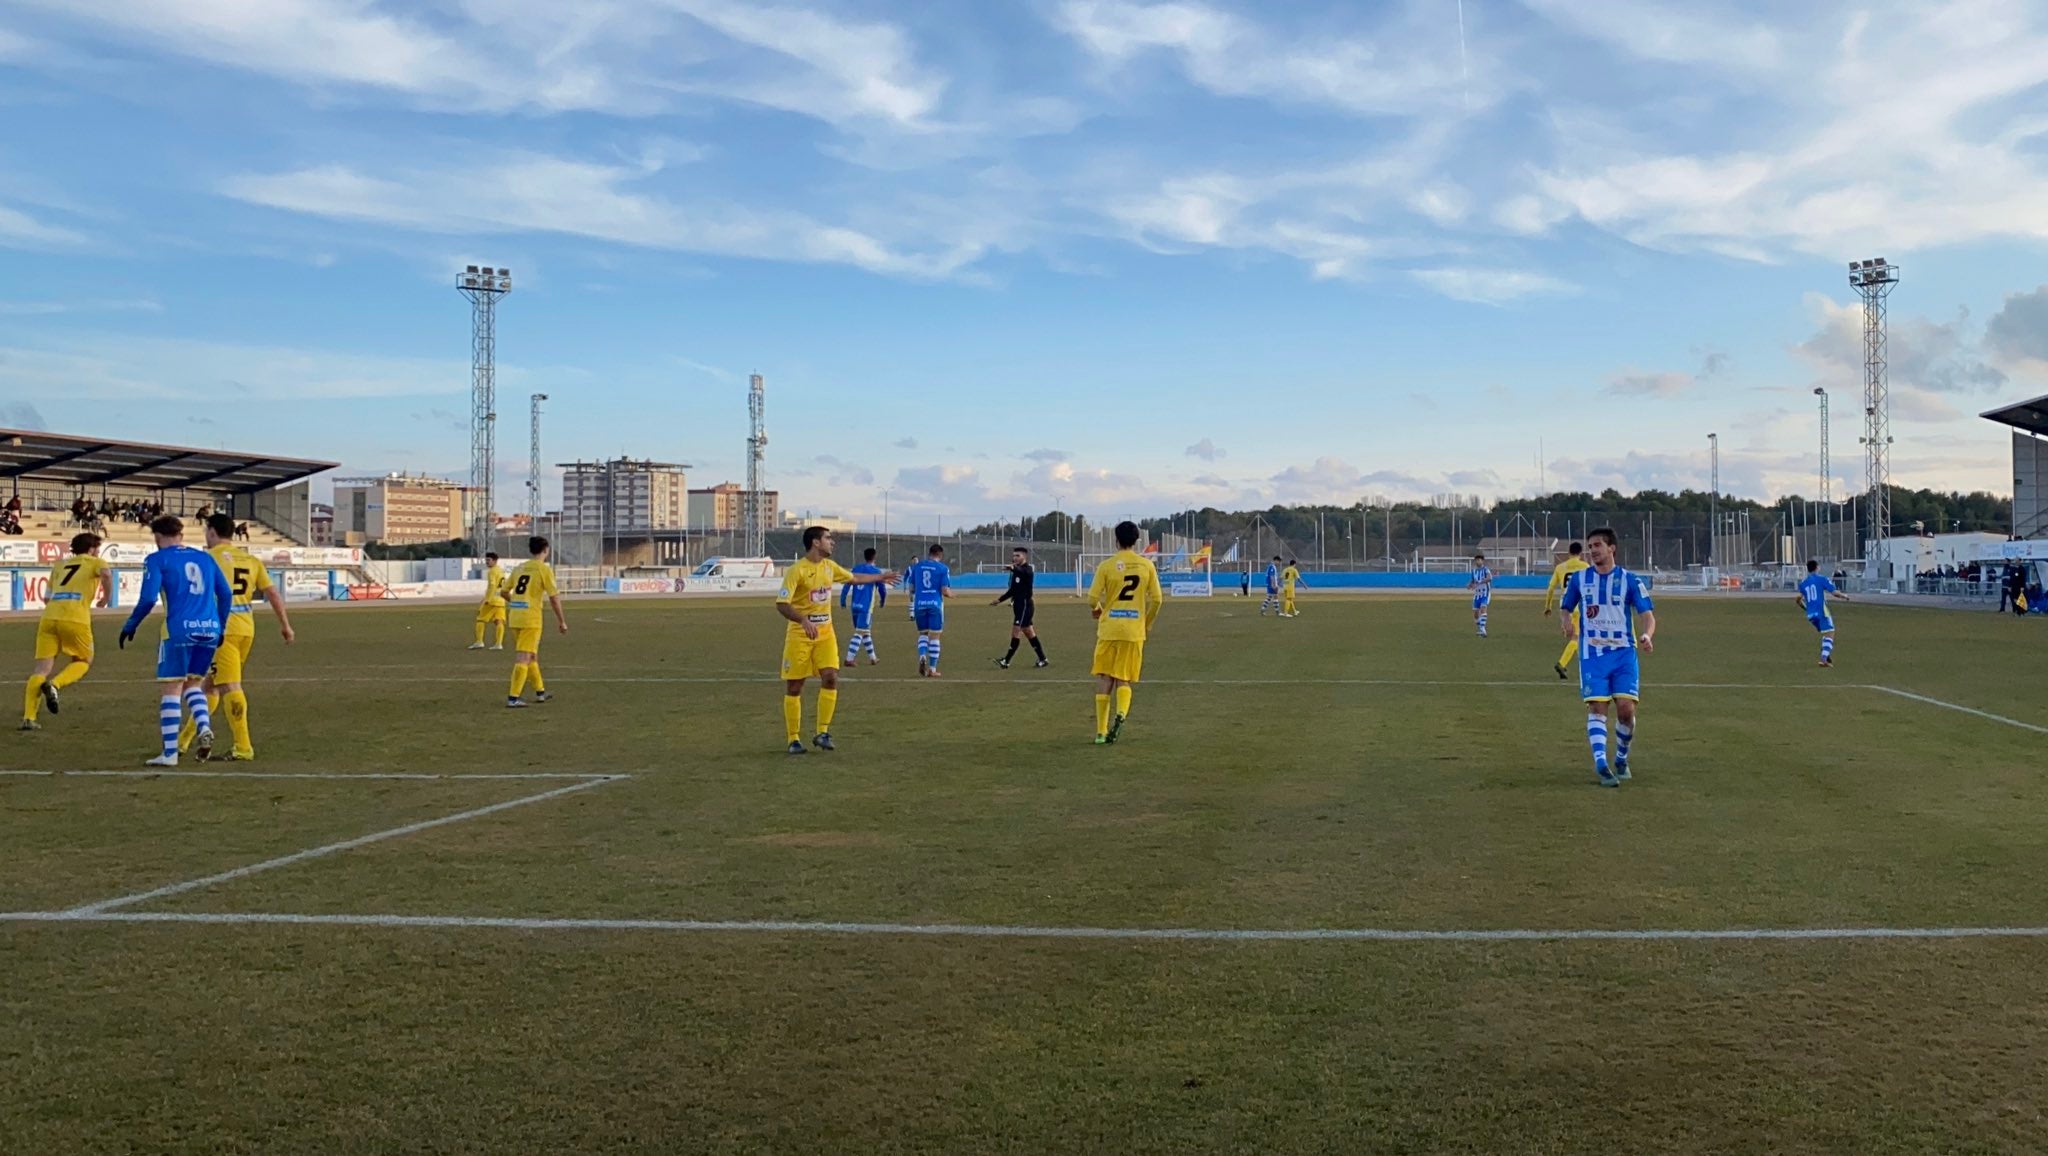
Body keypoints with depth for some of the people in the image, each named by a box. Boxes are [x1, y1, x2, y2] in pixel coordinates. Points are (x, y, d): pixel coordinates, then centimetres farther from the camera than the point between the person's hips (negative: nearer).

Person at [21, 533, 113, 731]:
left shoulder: (60, 566, 29)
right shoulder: (94, 562, 16)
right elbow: (106, 574, -9)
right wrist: (107, 596, 5)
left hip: (49, 616, 4)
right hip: (75, 619, -4)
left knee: (42, 666, 4)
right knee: (82, 662, 16)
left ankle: (28, 718, -5)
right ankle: (54, 685, -12)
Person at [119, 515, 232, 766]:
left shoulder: (157, 560, 2)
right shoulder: (205, 557, 16)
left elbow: (148, 599, -7)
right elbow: (226, 594, 13)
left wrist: (130, 625, 7)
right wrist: (221, 627, 21)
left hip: (179, 630, -5)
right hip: (210, 630, 5)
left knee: (170, 689, 3)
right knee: (193, 684, 19)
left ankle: (170, 754, 2)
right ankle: (204, 727, -7)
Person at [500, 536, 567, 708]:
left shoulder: (520, 567, 13)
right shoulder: (544, 569, -5)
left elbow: (504, 591, 16)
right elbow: (554, 598, -8)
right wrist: (561, 621, 0)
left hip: (514, 616, 7)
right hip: (530, 618, -7)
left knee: (532, 655, 19)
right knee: (523, 658, -6)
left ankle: (540, 692, 30)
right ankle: (513, 698, -10)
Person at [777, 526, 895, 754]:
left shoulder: (829, 566, 8)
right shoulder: (797, 571, -14)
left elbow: (854, 578, 28)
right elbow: (781, 604, -22)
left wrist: (879, 577, 35)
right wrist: (803, 620, -36)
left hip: (825, 632, 5)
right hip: (800, 634, -5)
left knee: (830, 678, -11)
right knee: (794, 687, -1)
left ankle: (822, 733, -2)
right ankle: (794, 739, 8)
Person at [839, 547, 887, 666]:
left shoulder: (856, 569, 9)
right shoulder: (876, 571, -3)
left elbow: (846, 586, 4)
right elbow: (882, 589, 1)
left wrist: (843, 601, 6)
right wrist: (882, 601, 19)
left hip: (855, 606, 6)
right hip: (866, 607, -6)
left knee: (866, 631, 19)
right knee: (860, 633, -6)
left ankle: (872, 657, 29)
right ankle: (849, 659, -15)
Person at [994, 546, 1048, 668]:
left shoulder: (1027, 570, -11)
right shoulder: (1017, 571, 16)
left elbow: (1023, 573, -37)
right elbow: (1013, 590, 23)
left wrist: (1013, 568, -58)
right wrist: (1000, 600, 20)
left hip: (1025, 605, -9)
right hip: (1019, 605, 9)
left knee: (1016, 632, -10)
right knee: (1029, 633, 11)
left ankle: (1006, 661, -12)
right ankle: (1043, 660, 15)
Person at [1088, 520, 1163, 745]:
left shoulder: (1106, 565, -4)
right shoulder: (1147, 565, 2)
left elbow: (1092, 598, -6)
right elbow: (1157, 599, 2)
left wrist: (1096, 610, 18)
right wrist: (1148, 624, 18)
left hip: (1109, 628, -1)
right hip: (1134, 630, 1)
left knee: (1104, 679, 8)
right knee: (1123, 680, 10)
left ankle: (1101, 732, 6)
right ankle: (1121, 713, -20)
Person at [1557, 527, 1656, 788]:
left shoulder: (1630, 580, 2)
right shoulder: (1579, 579, 7)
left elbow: (1647, 615, -2)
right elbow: (1566, 608, 16)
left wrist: (1647, 635, -23)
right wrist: (1567, 620, -9)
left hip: (1623, 652, -1)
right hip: (1592, 654, 1)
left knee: (1626, 707, -9)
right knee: (1597, 707, -12)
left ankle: (1621, 759, 14)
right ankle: (1601, 765, -16)